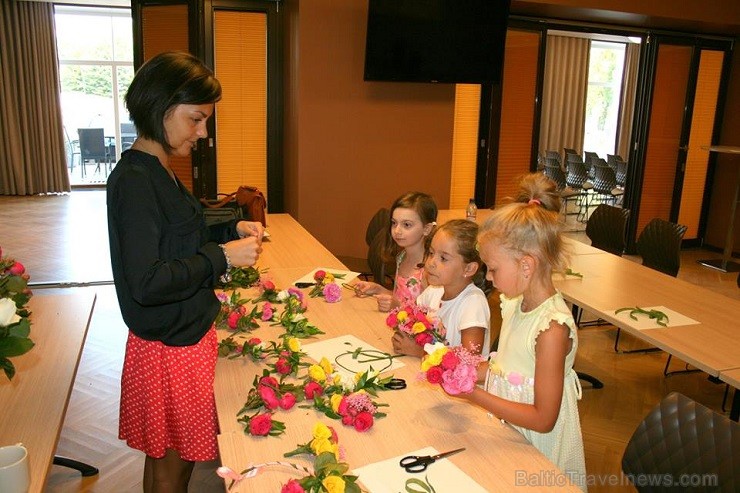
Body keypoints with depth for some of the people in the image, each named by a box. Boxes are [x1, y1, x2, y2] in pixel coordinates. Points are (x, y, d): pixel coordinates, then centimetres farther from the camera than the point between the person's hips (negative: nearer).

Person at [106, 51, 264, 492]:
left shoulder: (157, 172, 7)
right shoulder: (134, 180, -22)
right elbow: (146, 283, -27)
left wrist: (231, 230, 5)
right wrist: (223, 257, -22)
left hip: (188, 333, 9)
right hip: (169, 345, -9)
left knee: (181, 453, 23)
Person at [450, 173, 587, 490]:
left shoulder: (552, 328, -27)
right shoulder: (516, 303, -3)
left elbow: (543, 419, -23)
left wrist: (475, 395, -26)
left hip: (538, 453, -7)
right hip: (507, 434, 7)